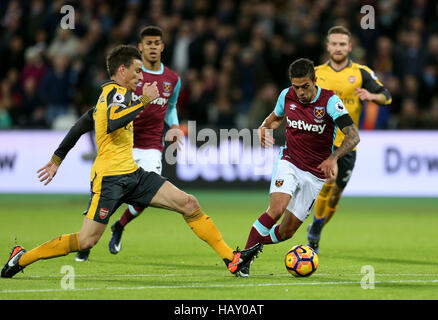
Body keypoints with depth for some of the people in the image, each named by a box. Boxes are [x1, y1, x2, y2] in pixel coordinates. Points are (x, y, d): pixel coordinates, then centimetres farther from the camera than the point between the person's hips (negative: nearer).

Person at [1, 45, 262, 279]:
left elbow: (83, 123, 26)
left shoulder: (112, 93, 19)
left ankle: (230, 258, -2)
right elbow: (113, 122, -28)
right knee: (87, 241, -13)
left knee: (189, 204, -2)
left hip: (132, 174, 10)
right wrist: (144, 100, -21)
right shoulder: (116, 91, -9)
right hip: (110, 177, -10)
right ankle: (22, 258, 4)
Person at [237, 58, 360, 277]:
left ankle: (255, 244, 27)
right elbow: (276, 117, 20)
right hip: (289, 163, 1)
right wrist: (265, 128, -4)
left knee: (287, 231, -1)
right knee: (277, 209, -27)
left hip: (316, 174, -1)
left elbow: (353, 136, -23)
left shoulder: (330, 101, -16)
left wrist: (333, 158, -38)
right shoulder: (287, 96, -4)